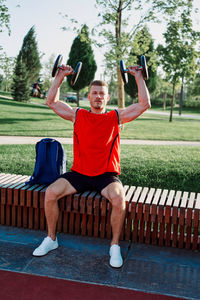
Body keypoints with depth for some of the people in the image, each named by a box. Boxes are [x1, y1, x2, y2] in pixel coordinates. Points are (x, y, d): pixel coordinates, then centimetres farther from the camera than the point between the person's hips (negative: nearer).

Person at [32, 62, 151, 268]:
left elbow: (144, 104, 2)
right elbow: (51, 101, 11)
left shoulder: (116, 116, 7)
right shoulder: (77, 115, 10)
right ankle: (51, 239, 3)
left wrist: (138, 76, 3)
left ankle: (115, 246, -9)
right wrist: (61, 76, 10)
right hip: (79, 173, 2)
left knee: (118, 198, -32)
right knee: (50, 192, -19)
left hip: (106, 175, -2)